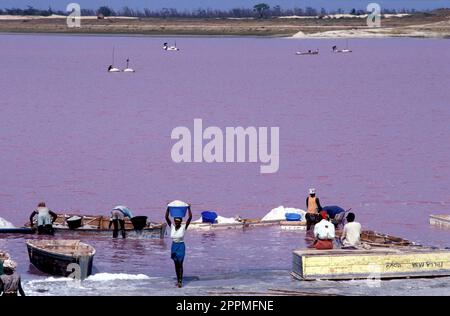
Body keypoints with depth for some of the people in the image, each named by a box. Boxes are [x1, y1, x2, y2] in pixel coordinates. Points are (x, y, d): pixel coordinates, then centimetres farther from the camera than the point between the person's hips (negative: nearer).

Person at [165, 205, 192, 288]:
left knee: (180, 264, -8)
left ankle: (180, 281, -9)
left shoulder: (183, 227, -8)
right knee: (176, 264, 11)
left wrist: (189, 209, -19)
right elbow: (166, 217, -4)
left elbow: (190, 218, -15)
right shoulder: (172, 227, 0)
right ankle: (178, 279, 21)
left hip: (181, 246, -4)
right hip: (174, 246, 4)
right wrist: (168, 208, -11)